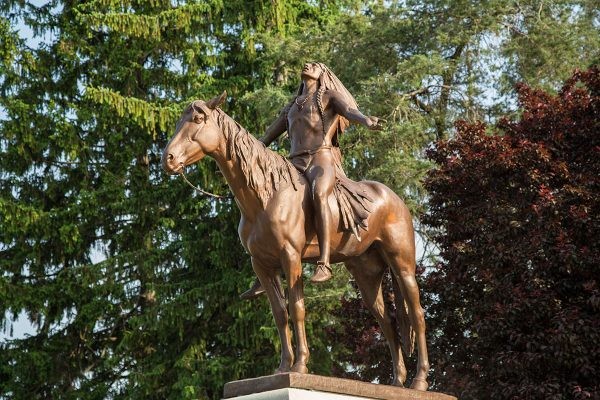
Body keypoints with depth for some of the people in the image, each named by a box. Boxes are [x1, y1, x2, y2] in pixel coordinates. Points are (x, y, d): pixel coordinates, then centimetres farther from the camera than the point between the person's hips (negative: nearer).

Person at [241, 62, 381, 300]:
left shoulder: (329, 96, 14)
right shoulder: (291, 108, 31)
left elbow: (350, 110, -6)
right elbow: (268, 135, 30)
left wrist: (367, 121, -28)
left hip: (322, 159, -6)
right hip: (294, 164, 6)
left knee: (318, 194, -38)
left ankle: (324, 264, -49)